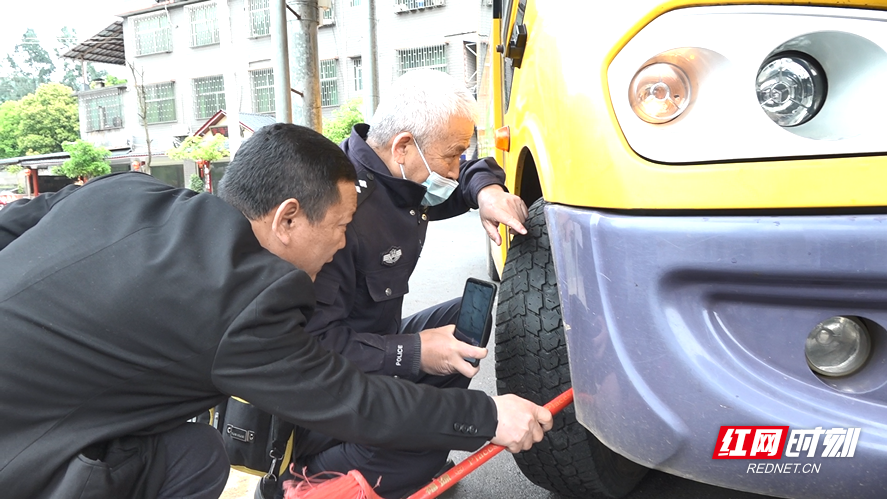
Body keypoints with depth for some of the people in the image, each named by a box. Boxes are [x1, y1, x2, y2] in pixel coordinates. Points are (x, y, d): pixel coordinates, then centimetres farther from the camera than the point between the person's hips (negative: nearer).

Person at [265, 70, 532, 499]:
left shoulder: (398, 176, 0)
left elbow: (470, 172, 19)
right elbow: (310, 339, -29)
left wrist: (485, 190, -5)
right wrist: (412, 353, -29)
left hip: (367, 345, 10)